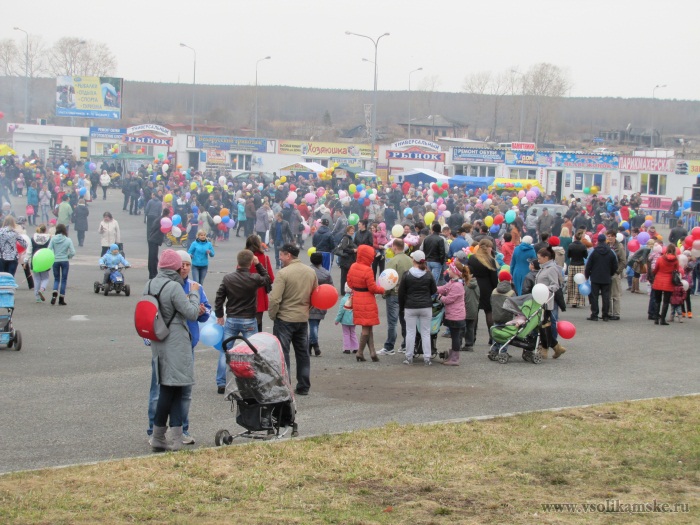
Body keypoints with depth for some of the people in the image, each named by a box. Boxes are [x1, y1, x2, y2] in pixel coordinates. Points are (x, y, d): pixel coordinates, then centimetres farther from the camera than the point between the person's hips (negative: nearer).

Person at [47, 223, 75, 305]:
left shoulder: (53, 239, -6)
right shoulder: (68, 240, -7)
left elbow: (49, 250, -9)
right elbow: (73, 252, -10)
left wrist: (53, 256, 8)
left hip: (55, 261, 1)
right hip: (64, 261, -1)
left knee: (56, 279, 16)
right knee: (64, 280, 10)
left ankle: (54, 294, -9)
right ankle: (61, 299, 10)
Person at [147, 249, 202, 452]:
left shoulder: (149, 285, 9)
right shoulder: (174, 287, -15)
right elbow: (192, 314, -13)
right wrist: (193, 294, 2)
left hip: (157, 342, 8)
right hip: (176, 343, -8)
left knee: (174, 389, 10)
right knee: (171, 388, -1)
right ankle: (158, 437, 1)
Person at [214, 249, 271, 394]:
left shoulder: (227, 278, -7)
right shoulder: (254, 279, -13)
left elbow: (219, 298, -1)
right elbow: (267, 280, 9)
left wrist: (219, 316, 11)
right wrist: (258, 265, 7)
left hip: (231, 320, 2)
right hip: (249, 321, -2)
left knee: (225, 351, 11)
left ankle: (221, 384, 10)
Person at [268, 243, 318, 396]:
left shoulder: (283, 273, -16)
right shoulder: (311, 272, 4)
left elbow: (274, 299, -20)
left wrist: (273, 315, -6)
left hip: (284, 319, -6)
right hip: (303, 319, 6)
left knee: (282, 353, 1)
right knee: (303, 353, 14)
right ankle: (303, 387, 19)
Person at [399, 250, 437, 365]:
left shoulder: (407, 275, -6)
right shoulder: (428, 275, -4)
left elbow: (401, 292, -1)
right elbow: (434, 291, 6)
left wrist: (401, 307, 10)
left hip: (410, 307, -1)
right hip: (426, 307, 1)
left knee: (410, 332, 6)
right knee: (425, 333, 6)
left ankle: (409, 357, 9)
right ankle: (427, 358, 6)